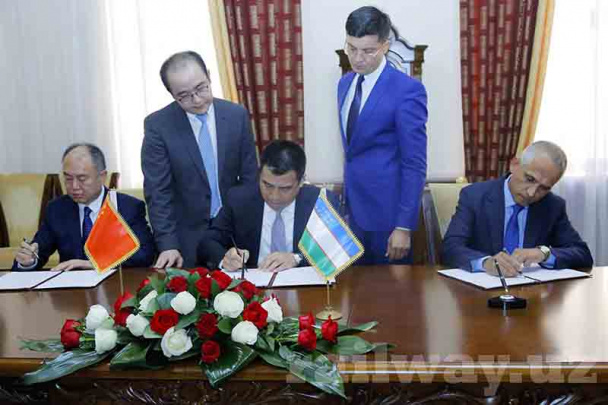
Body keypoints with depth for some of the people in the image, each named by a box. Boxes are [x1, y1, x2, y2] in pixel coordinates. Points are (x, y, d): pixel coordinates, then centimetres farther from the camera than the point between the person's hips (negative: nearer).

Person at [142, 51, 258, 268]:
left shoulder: (236, 115, -3)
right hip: (187, 234, -2)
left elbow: (250, 177, 2)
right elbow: (158, 191, -11)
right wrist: (168, 245, -17)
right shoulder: (157, 125, -10)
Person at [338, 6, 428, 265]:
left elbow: (414, 164, -16)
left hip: (386, 210, -6)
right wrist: (348, 194, 17)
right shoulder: (345, 83, 7)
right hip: (354, 207, 7)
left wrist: (404, 226, -17)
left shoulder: (407, 90, -16)